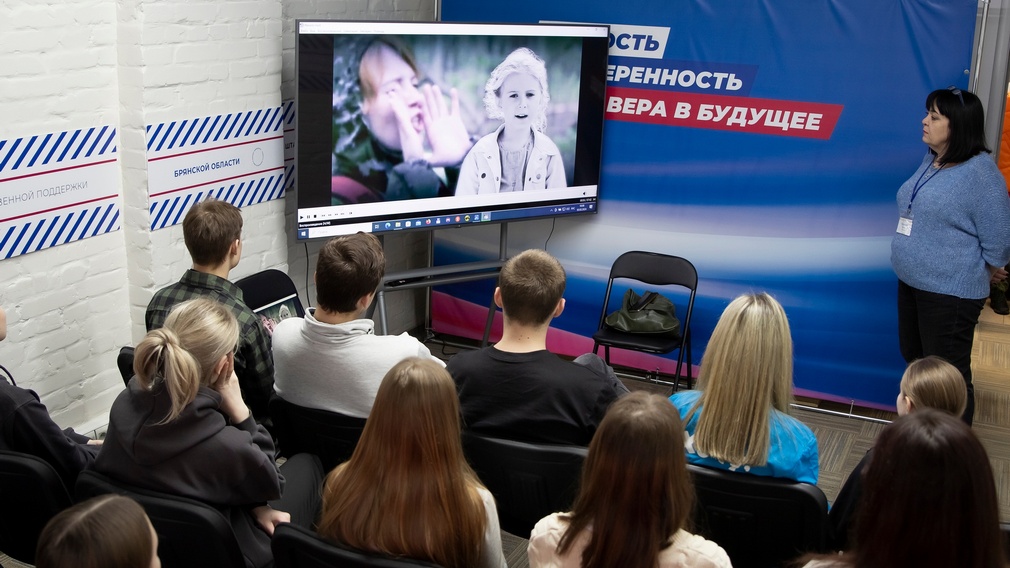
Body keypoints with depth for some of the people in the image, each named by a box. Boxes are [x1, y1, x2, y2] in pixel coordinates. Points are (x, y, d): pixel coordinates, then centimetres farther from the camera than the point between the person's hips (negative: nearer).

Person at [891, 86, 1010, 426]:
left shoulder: (980, 171, -18)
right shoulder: (930, 161, 7)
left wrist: (977, 276, 1)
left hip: (951, 290, -9)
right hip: (911, 281, 9)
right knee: (914, 359, 20)